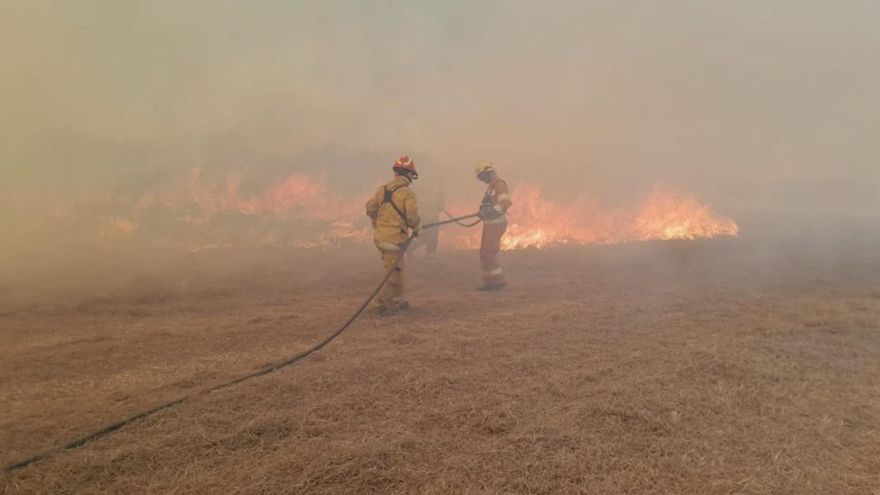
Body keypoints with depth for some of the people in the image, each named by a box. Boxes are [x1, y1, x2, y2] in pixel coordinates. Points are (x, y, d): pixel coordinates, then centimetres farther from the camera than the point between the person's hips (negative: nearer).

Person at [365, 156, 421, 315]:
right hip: (395, 238, -7)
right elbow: (412, 217, -21)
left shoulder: (382, 189, 7)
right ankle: (385, 305, 5)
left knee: (397, 269, 21)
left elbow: (370, 208, 10)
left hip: (380, 235, 8)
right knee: (392, 273, 2)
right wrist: (416, 228, 0)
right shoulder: (408, 193, -13)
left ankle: (397, 300, 30)